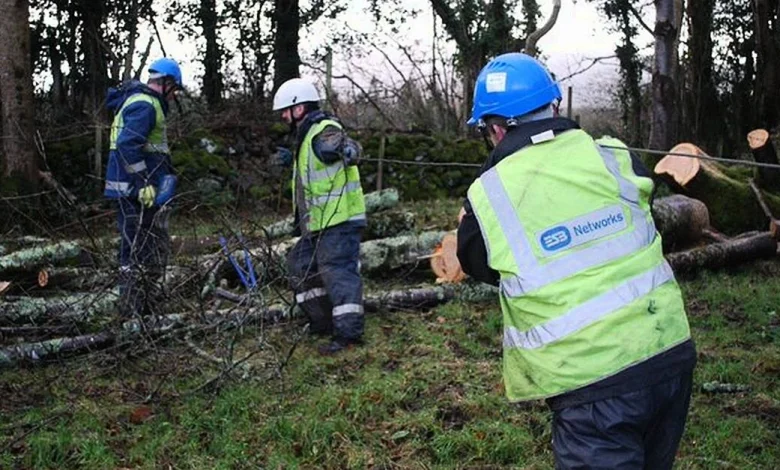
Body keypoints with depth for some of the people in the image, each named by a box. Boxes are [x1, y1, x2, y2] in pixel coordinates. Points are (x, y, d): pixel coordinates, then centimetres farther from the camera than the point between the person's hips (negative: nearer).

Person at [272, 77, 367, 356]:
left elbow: (352, 151, -33)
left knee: (339, 271, -12)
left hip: (340, 220, -11)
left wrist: (346, 149, -54)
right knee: (300, 266, 17)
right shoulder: (308, 135, 17)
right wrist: (293, 160, 32)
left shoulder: (325, 131, -15)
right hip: (317, 223, 11)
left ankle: (348, 332, -9)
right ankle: (323, 322, 26)